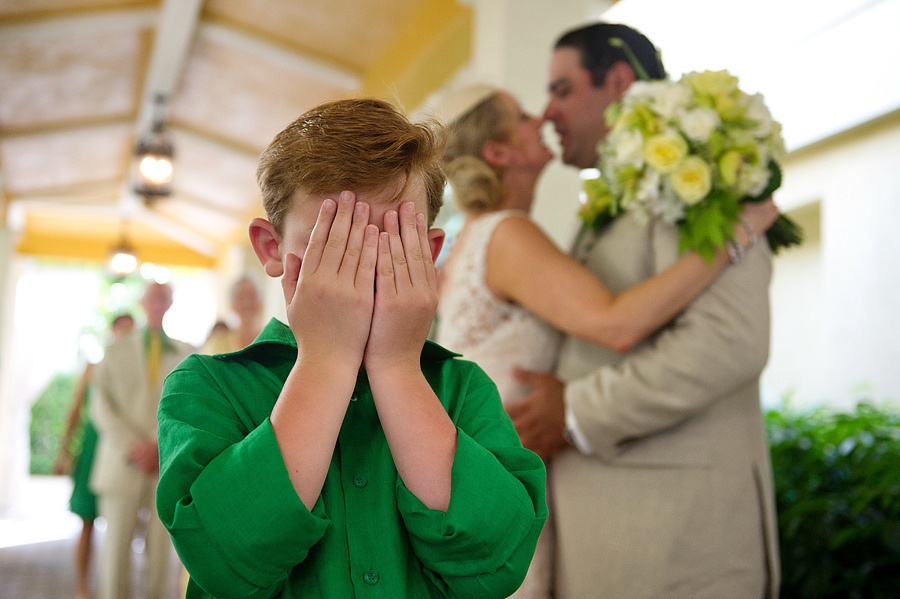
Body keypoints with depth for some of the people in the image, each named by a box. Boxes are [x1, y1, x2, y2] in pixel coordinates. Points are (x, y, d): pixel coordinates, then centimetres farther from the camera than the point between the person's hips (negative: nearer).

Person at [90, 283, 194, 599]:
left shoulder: (187, 355, 10)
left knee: (161, 546, 0)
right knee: (116, 544, -2)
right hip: (122, 463, 0)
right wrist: (134, 447, -10)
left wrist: (160, 447, -9)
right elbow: (103, 408, 3)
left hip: (169, 463, 0)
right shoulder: (116, 352, 11)